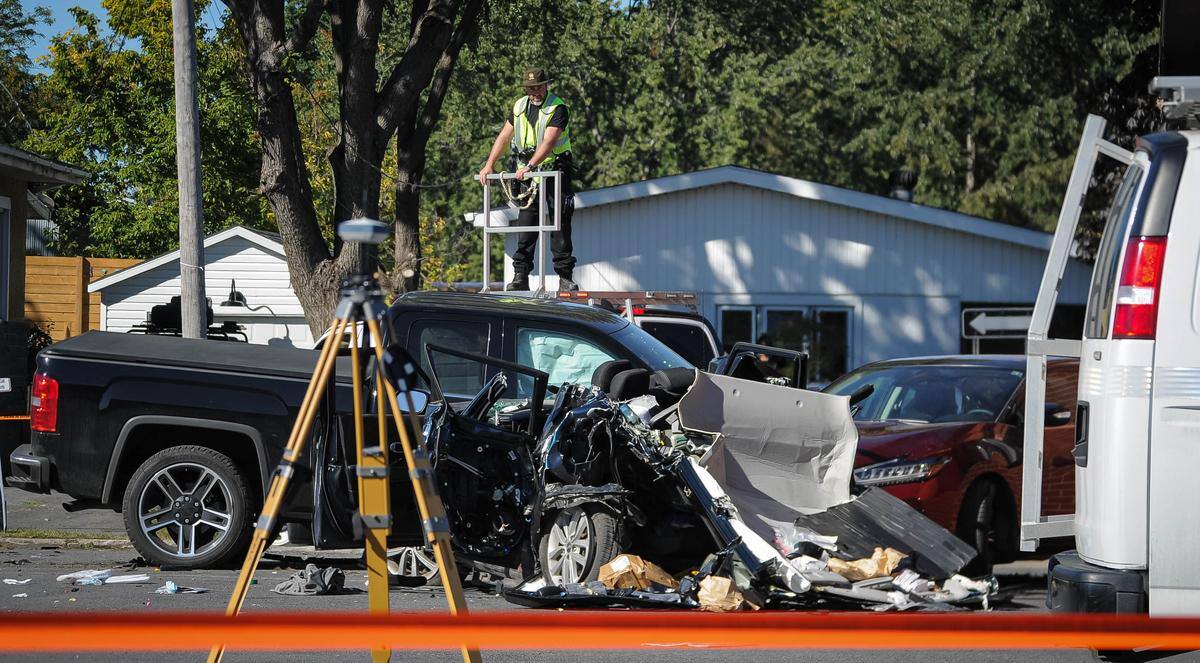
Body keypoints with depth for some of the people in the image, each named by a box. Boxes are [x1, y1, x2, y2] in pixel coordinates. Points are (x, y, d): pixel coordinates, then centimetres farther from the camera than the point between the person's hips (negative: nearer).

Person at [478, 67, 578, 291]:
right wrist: (488, 166, -1)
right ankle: (520, 276, 2)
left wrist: (530, 166, -34)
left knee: (560, 226, -4)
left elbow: (548, 142, -23)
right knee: (525, 224, 1)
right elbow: (504, 137, 9)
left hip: (555, 172, -5)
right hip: (528, 175, 5)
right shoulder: (519, 107, 8)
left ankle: (565, 277, -1)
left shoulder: (558, 109, -11)